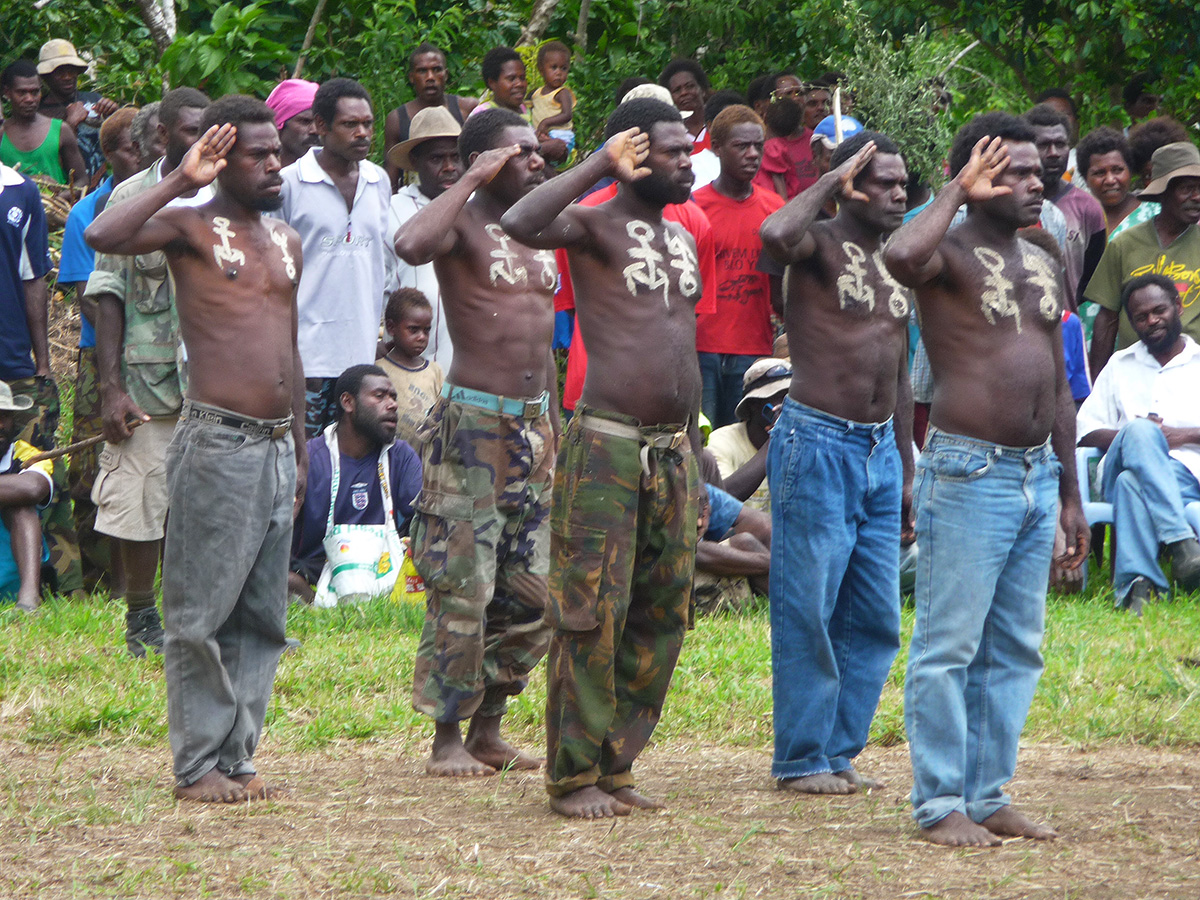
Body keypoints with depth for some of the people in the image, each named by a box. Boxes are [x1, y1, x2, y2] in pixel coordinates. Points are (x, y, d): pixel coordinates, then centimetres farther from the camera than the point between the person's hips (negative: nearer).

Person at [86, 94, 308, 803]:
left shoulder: (286, 240, 18)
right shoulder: (192, 227, -4)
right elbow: (103, 236, -24)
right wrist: (181, 182, -20)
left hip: (277, 445, 7)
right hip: (218, 444, -7)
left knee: (262, 617, 8)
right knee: (202, 614, -3)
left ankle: (238, 757, 14)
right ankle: (198, 765, 2)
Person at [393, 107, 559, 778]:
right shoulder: (463, 226, -8)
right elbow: (411, 245, -33)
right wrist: (472, 181, -21)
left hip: (534, 426, 7)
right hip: (474, 421, -7)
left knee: (535, 590, 6)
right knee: (463, 587, -6)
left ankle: (488, 728, 17)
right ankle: (448, 737, 1)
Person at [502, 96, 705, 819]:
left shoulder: (684, 238, 18)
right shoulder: (594, 225, -5)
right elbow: (521, 224, -29)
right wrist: (601, 165, -23)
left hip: (673, 448, 8)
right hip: (607, 442, -8)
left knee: (661, 615, 9)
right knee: (593, 611, -7)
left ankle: (616, 765, 17)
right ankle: (575, 776, 0)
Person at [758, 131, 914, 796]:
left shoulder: (895, 262, 15)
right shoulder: (820, 244, -7)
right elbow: (774, 235, -35)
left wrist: (907, 472, 20)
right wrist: (831, 180, -20)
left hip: (880, 448, 8)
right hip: (817, 442, -8)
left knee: (875, 617, 8)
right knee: (807, 612, -4)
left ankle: (839, 752, 17)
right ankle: (800, 759, 4)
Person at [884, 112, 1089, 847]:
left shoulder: (1041, 266, 16)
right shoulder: (951, 253, -8)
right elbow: (901, 257, -35)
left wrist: (1070, 494, 19)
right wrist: (957, 194, -18)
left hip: (1037, 474, 8)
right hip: (969, 474, -8)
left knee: (1016, 649, 11)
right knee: (950, 646, -5)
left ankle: (988, 795, 17)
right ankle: (940, 804, 0)